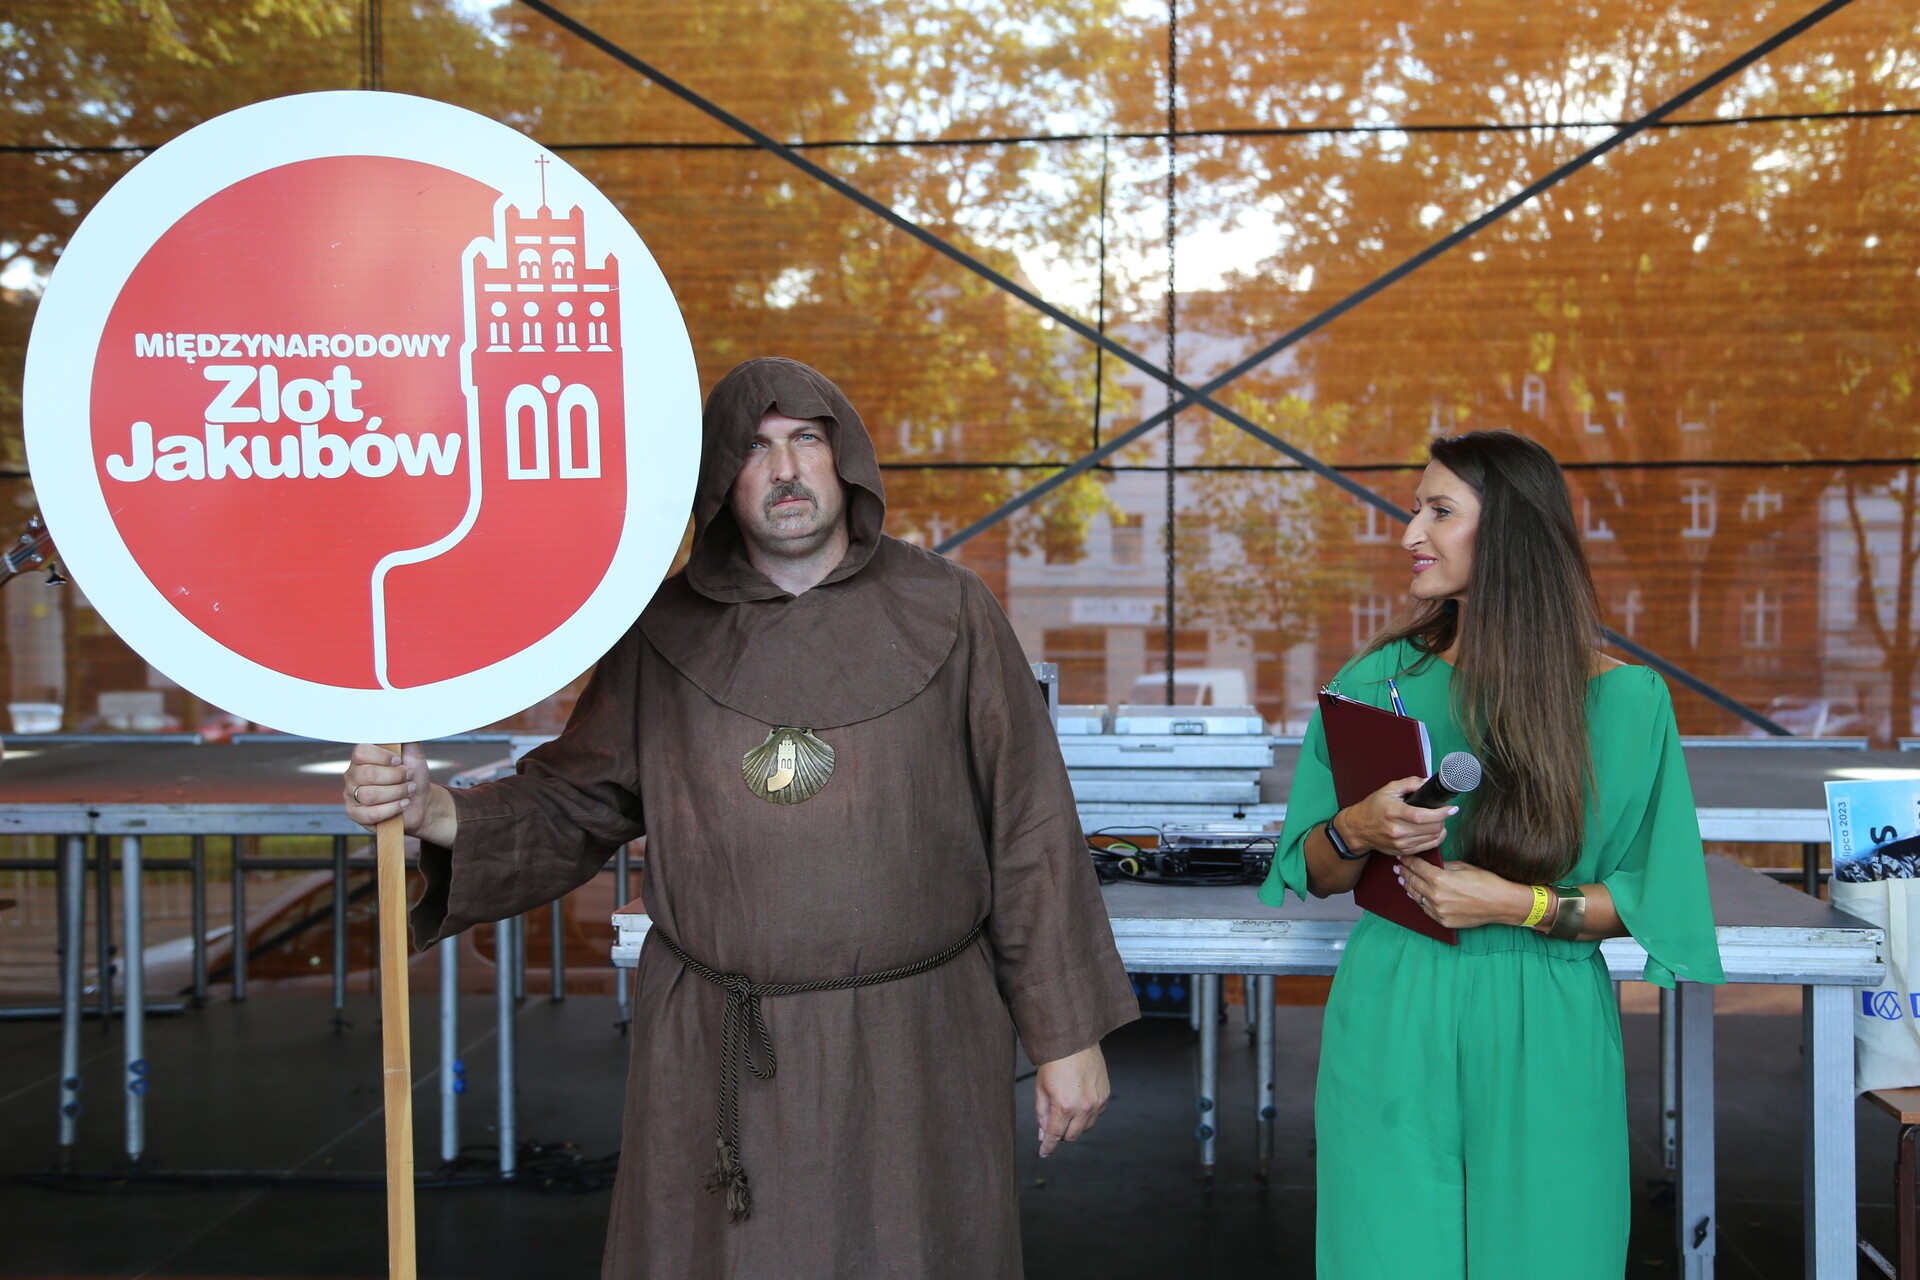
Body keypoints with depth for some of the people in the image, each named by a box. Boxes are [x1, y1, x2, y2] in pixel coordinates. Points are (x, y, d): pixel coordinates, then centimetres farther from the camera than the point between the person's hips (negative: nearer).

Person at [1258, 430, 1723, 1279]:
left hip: (1542, 1040, -1)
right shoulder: (1379, 681, 3)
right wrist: (1356, 832, -13)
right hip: (1392, 1026, 2)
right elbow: (1316, 877, 8)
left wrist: (1519, 903, -14)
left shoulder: (1622, 700, -3)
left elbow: (1645, 902, 1)